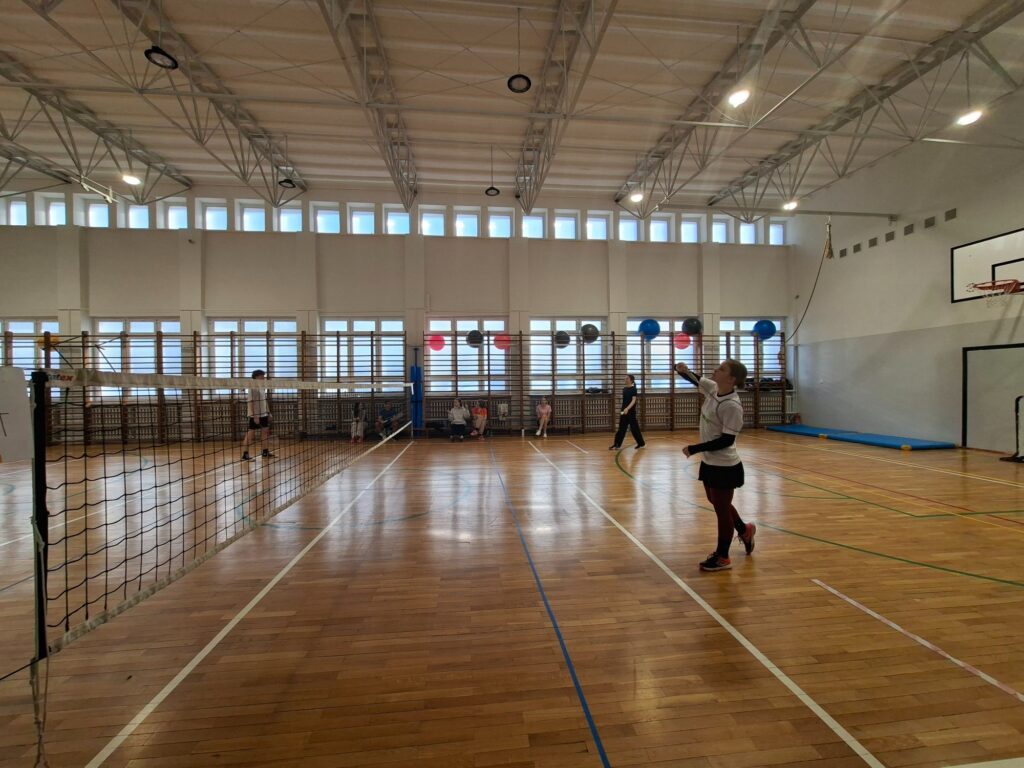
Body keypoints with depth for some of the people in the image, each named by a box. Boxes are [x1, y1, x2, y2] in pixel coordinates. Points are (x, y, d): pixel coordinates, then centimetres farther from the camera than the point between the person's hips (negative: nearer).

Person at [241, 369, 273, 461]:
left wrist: (269, 413, 18)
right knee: (250, 435, -4)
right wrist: (254, 416, -23)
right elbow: (250, 403, -19)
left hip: (263, 414, 9)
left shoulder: (262, 387, 11)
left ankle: (265, 452, 23)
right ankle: (245, 454, 2)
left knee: (265, 432, 13)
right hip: (255, 416, -9)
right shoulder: (253, 388, -15)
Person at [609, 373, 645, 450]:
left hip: (631, 412, -7)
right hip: (623, 411, 7)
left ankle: (641, 443, 19)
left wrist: (627, 408, -34)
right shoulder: (624, 389, 9)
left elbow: (634, 400, -21)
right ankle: (617, 444, 5)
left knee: (634, 428, 2)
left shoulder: (633, 389, -11)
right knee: (621, 428, 5)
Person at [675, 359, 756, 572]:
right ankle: (745, 530, 50)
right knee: (716, 503, 24)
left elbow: (727, 440, -25)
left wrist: (694, 449, -22)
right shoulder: (713, 388, -3)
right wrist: (683, 370, -9)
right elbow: (696, 379, 14)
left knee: (722, 509, 8)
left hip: (724, 466, -8)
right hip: (710, 462, 8)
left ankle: (722, 558, 26)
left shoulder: (732, 405, -26)